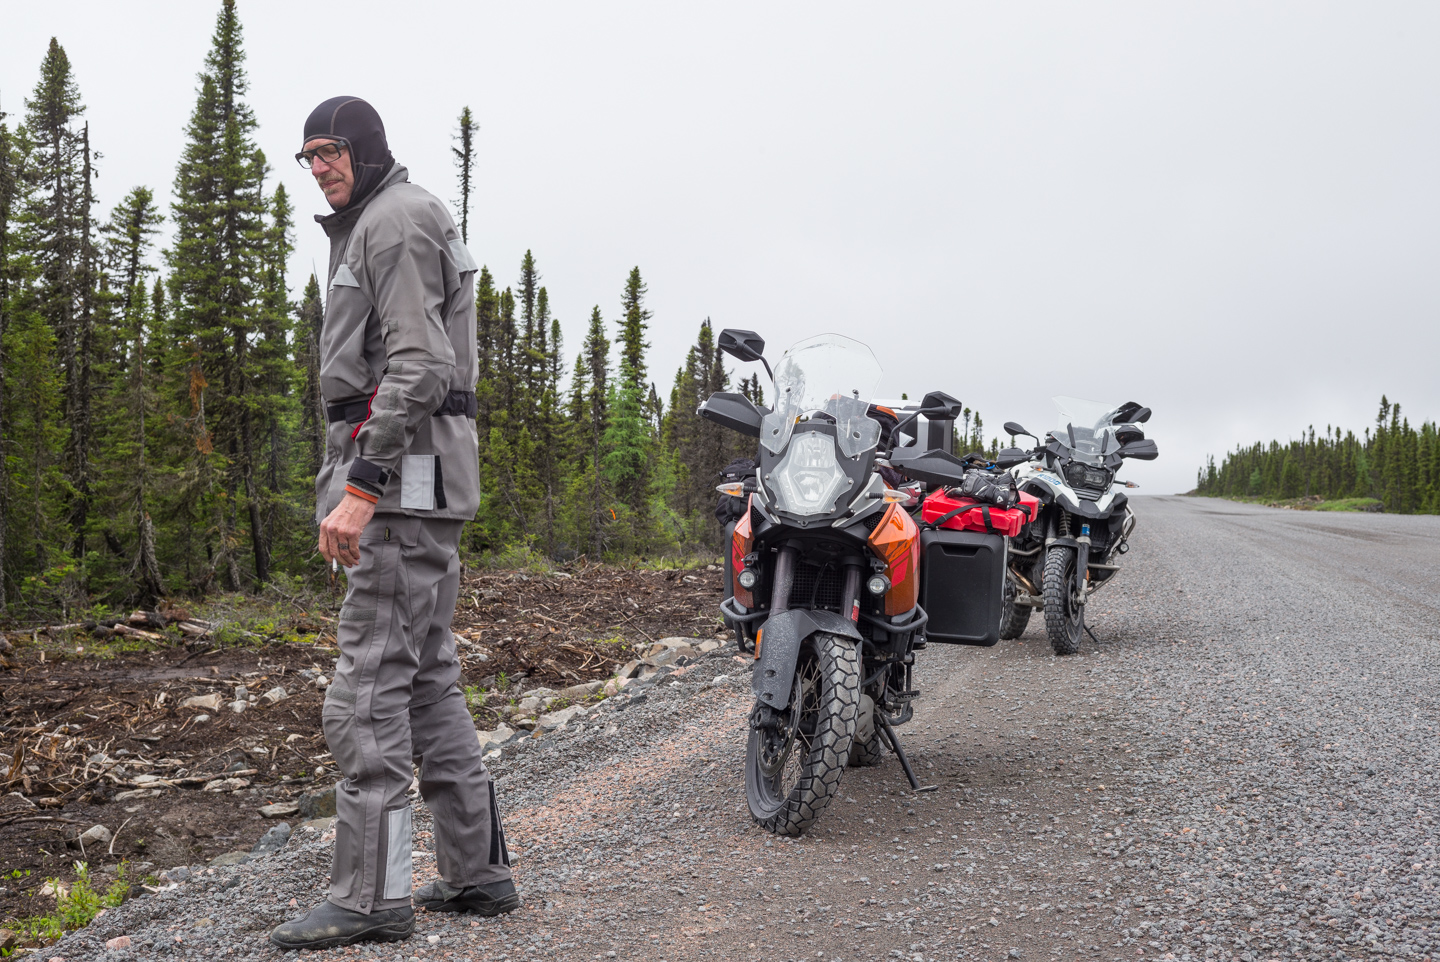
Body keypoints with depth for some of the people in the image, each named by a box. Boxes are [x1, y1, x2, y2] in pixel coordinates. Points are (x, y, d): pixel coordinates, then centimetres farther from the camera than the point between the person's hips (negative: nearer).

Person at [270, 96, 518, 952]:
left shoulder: (395, 219, -7)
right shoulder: (368, 229, 26)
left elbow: (418, 363, -20)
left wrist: (361, 487, -25)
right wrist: (357, 481, 25)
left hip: (402, 469, -11)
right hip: (415, 483, 11)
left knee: (371, 682, -10)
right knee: (428, 675, 11)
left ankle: (372, 896, -6)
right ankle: (478, 872, 16)